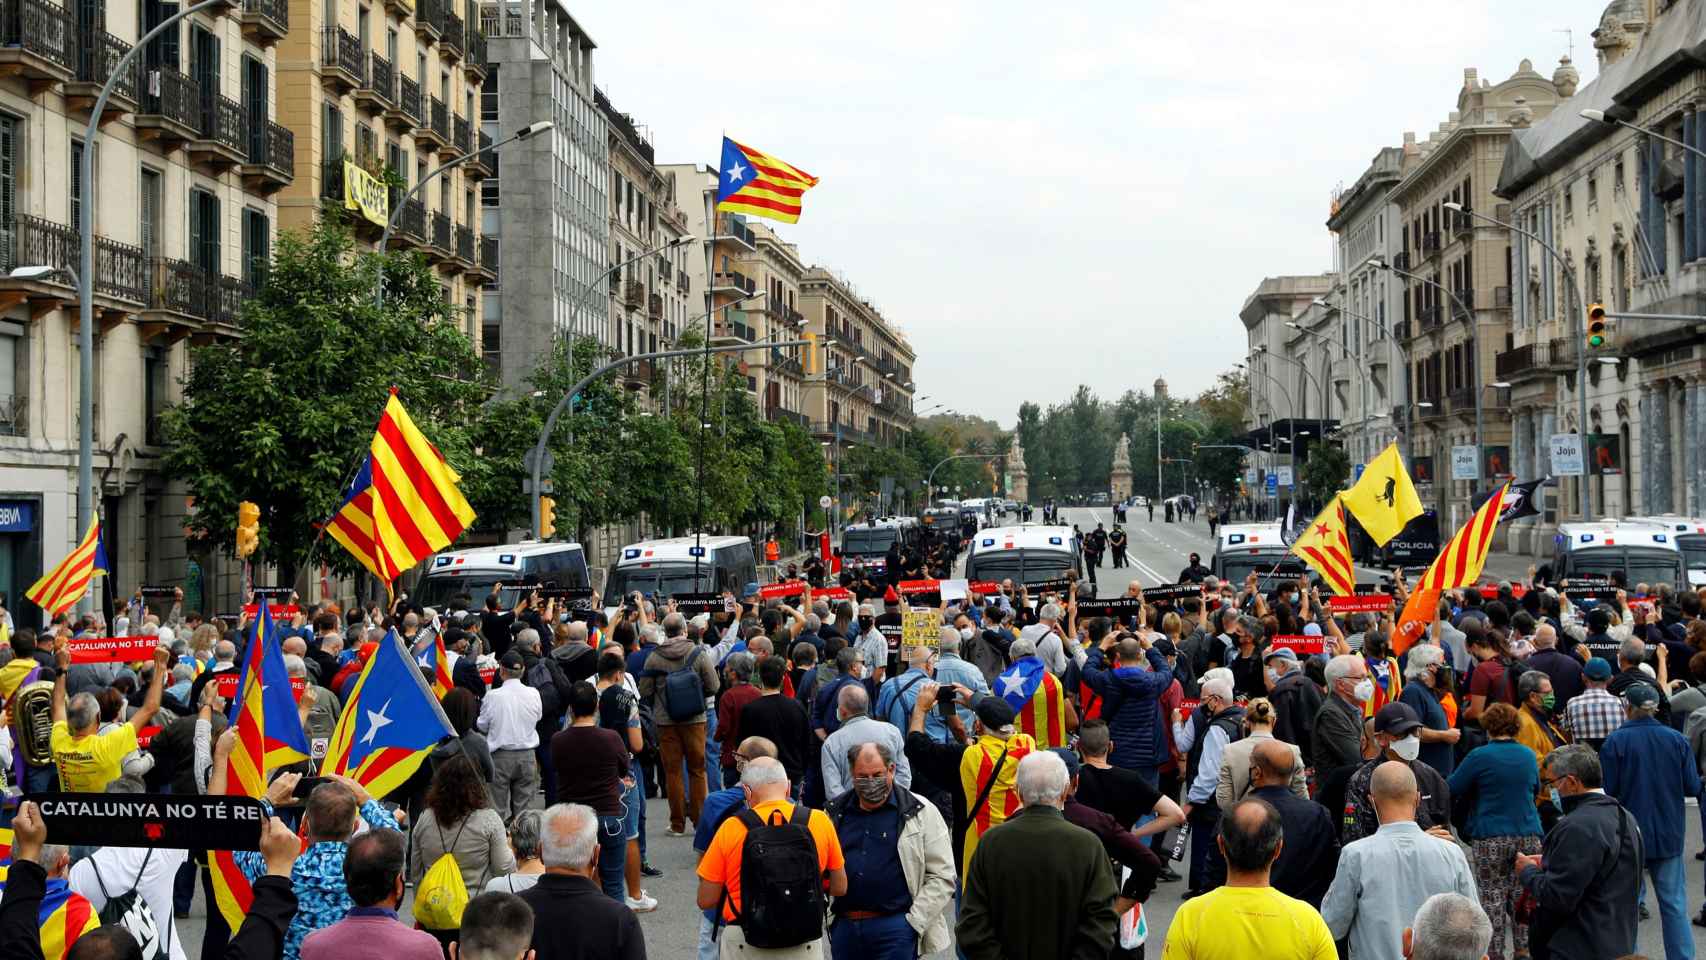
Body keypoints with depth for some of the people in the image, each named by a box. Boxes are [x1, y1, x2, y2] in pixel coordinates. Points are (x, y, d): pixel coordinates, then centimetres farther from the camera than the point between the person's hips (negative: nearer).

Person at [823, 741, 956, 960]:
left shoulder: (920, 813, -1)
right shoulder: (835, 813, 11)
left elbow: (942, 877, -3)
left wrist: (913, 922, -9)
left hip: (895, 928, -4)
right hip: (844, 926, 4)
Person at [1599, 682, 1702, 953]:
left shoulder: (1616, 741, -12)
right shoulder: (1677, 740, -4)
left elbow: (1606, 789, -14)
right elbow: (1693, 787, -2)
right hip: (1669, 834, 2)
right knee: (1674, 904, 8)